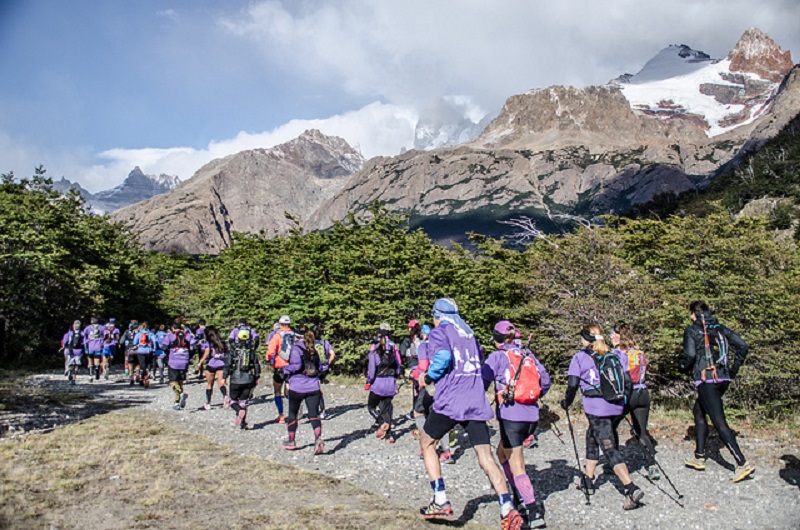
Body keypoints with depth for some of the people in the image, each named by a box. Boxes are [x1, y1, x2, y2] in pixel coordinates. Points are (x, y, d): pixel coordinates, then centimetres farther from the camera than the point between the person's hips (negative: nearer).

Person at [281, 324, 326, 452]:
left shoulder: (296, 348, -7)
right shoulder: (313, 350, 10)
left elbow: (296, 365, -19)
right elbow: (320, 367, 11)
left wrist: (286, 370, -3)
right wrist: (324, 367, 32)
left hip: (297, 387, -4)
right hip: (313, 386, 4)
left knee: (292, 413, 15)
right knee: (314, 414, 0)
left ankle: (291, 441, 26)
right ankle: (318, 438, -23)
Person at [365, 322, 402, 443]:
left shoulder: (375, 347, -9)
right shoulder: (394, 347, 3)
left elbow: (372, 366, -11)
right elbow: (399, 365, 9)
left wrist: (368, 382, 0)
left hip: (378, 382, -4)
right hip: (391, 382, 4)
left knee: (371, 406, 12)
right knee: (386, 408, 13)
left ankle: (383, 423, -12)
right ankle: (388, 435, 10)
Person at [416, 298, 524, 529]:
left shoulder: (438, 332, 1)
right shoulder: (469, 333, 20)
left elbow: (443, 356, -18)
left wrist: (428, 376, -4)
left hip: (449, 401, -5)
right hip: (476, 403, 5)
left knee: (426, 443, 16)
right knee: (486, 458, 2)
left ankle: (441, 501, 10)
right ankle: (508, 511, -8)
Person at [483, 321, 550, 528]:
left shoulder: (497, 357, -3)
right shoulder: (528, 355, 12)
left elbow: (482, 382, -7)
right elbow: (545, 380, 13)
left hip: (511, 416, -6)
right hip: (532, 416, 6)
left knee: (517, 467, 0)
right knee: (502, 451, 25)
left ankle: (534, 511, -8)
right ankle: (520, 496, 26)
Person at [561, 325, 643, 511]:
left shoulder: (580, 357, -1)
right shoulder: (616, 356, 12)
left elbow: (573, 385, -5)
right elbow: (628, 382, 10)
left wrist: (566, 402, 10)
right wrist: (622, 399, 24)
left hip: (596, 409, -6)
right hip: (617, 408, 6)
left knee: (610, 448, -5)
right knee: (592, 437, 25)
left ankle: (631, 488, -18)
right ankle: (588, 478, 34)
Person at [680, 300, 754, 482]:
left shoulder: (692, 330, -4)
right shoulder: (720, 328, 13)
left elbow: (690, 354, -16)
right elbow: (742, 345, 6)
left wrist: (684, 367, 5)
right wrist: (734, 370, 13)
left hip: (706, 380, -7)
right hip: (723, 379, 7)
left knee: (719, 422, -6)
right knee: (699, 411, 22)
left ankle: (742, 463, -12)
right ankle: (699, 457, 25)